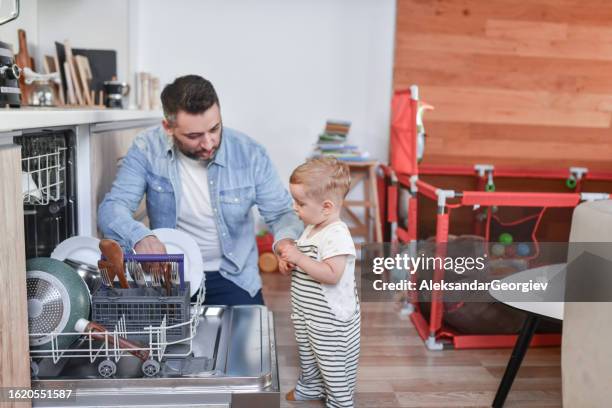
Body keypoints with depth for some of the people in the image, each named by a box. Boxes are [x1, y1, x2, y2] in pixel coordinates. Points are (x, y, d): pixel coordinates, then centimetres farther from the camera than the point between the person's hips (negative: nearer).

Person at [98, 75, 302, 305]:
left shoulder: (249, 153, -10)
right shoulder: (148, 149, -10)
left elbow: (281, 213, -4)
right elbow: (112, 209, -12)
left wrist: (285, 240, -27)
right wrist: (140, 236, -35)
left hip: (231, 277, 0)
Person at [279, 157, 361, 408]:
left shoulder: (337, 235, -26)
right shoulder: (311, 229, 4)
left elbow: (332, 275, -33)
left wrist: (299, 258, -30)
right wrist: (291, 259, -2)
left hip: (330, 320, -10)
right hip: (306, 313, 10)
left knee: (334, 364, 9)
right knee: (307, 355, 29)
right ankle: (310, 388, 52)